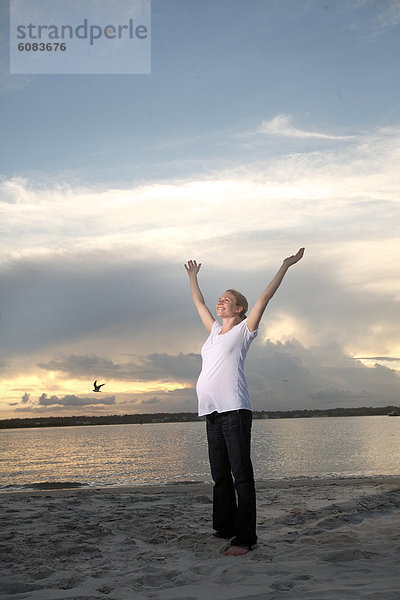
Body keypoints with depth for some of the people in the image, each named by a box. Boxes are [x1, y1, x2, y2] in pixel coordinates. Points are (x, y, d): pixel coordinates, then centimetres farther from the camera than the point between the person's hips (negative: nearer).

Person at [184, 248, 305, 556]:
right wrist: (193, 276, 45)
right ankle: (224, 528, 20)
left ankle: (245, 537, -10)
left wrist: (285, 266, -1)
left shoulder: (244, 330, 5)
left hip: (235, 409, -7)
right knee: (219, 474, 11)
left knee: (241, 473, -9)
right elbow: (199, 303, 35)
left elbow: (264, 298, 0)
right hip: (212, 411, 7)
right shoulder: (215, 330, 21)